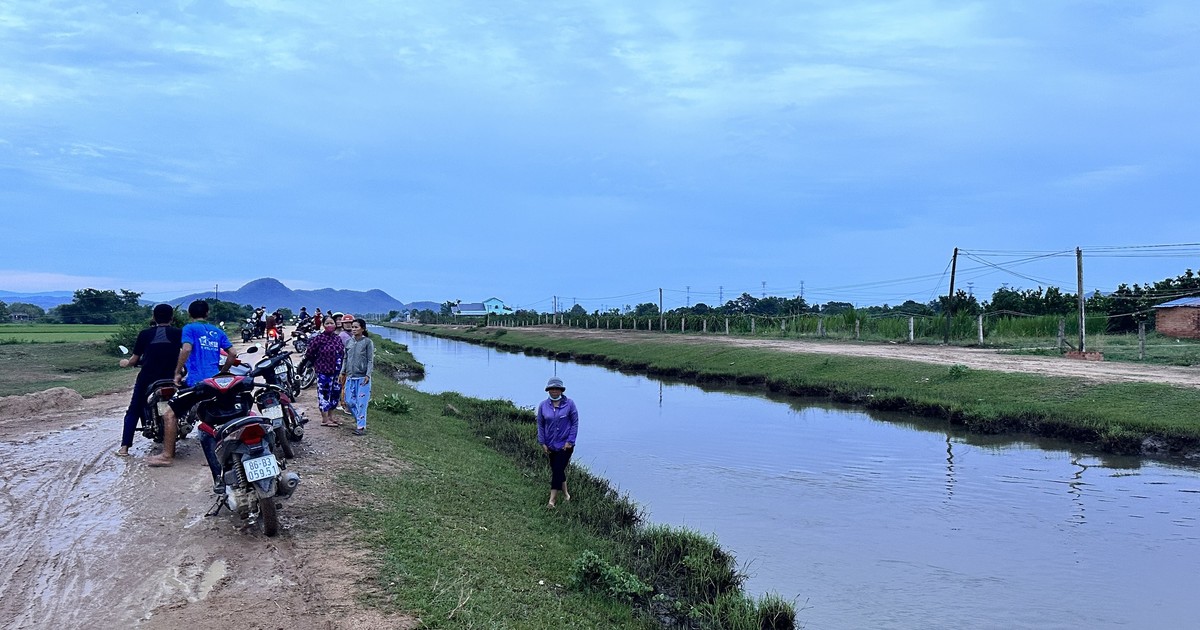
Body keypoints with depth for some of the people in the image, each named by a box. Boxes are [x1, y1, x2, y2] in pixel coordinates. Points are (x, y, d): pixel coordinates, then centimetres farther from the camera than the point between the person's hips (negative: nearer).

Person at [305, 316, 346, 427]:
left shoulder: (338, 338, 10)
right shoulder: (319, 338, -9)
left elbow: (342, 354, 18)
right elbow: (308, 353, -7)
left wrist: (342, 371, 12)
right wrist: (317, 363, 2)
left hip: (336, 372, 7)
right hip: (324, 372, -7)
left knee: (335, 394, 12)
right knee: (324, 394, -2)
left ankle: (330, 417, 25)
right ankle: (325, 419, 4)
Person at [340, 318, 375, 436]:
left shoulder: (368, 342, -4)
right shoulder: (349, 342, 10)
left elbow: (370, 360, -6)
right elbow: (345, 359, 17)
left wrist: (368, 375, -13)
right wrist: (343, 373, 14)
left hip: (362, 377, -5)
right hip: (350, 377, 5)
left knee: (361, 402, -4)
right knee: (349, 401, 8)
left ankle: (361, 426, 1)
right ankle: (359, 420, 26)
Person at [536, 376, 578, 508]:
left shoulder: (569, 404, -7)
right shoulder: (543, 405, 0)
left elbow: (575, 423, -4)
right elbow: (540, 425, 6)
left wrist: (570, 441, -10)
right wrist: (542, 443, 0)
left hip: (565, 444, -4)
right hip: (550, 445, 4)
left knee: (558, 470, -9)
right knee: (556, 470, 13)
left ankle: (552, 499, -6)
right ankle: (566, 495, 32)